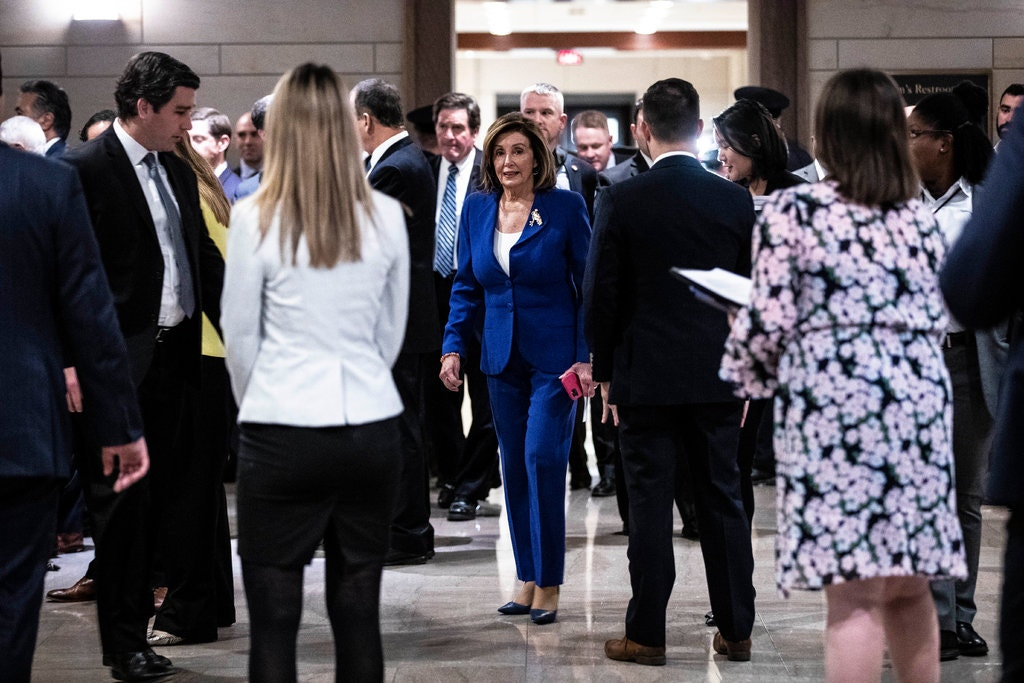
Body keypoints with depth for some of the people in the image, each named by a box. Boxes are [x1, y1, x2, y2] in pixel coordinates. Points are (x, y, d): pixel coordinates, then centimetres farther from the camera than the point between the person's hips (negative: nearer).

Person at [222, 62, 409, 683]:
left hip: (284, 432, -3)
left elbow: (241, 336, 2)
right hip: (371, 428, 3)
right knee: (359, 614, 9)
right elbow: (392, 332, 10)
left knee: (274, 620, 3)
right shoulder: (386, 216, 0)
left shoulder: (256, 219, -7)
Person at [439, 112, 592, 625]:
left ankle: (549, 583, -1)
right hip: (503, 357, 5)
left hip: (555, 356, -4)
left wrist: (586, 357, -10)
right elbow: (466, 287, 13)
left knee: (542, 458, -11)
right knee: (514, 466, 7)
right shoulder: (476, 209, 7)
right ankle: (527, 579, 16)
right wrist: (453, 347, 3)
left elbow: (590, 286, -4)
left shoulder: (566, 207, -6)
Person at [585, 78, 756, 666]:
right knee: (724, 500, 9)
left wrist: (606, 372, 6)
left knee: (650, 503, 2)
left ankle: (647, 634, 7)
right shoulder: (737, 200, -1)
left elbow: (601, 294, -5)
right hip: (718, 374, 2)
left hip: (646, 375, -2)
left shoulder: (621, 201, -8)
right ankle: (736, 630, 14)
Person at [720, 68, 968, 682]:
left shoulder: (793, 211, -3)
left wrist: (745, 375, 13)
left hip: (834, 407, -5)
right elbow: (938, 321, 15)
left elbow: (769, 319, -7)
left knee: (854, 598, -7)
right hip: (921, 404, 5)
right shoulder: (921, 218, 12)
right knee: (910, 589, 14)